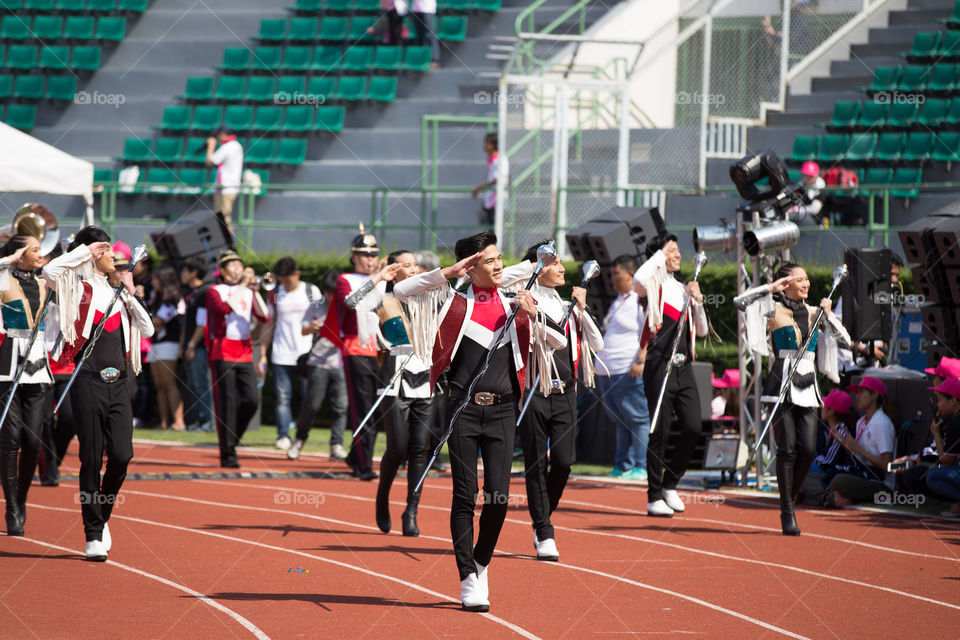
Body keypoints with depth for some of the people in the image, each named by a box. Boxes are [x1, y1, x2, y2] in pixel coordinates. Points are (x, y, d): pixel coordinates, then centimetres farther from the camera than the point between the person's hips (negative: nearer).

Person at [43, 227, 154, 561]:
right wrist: (85, 250, -9)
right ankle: (94, 535, 3)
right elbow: (50, 271, -20)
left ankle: (102, 517, 16)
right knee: (92, 459, -3)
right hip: (89, 384, -5)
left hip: (118, 384, 5)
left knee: (122, 455, -7)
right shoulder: (79, 289, 0)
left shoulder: (115, 294, 18)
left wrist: (131, 293, 9)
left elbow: (147, 329, 18)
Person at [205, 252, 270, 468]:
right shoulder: (214, 291, 1)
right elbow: (225, 308, -21)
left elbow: (264, 317, 2)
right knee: (227, 404, -6)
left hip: (245, 353, 5)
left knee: (251, 400, -6)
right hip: (222, 354, -5)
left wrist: (255, 291, -8)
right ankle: (228, 454, -2)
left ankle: (231, 440, 16)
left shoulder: (248, 293, 15)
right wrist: (242, 286, -16)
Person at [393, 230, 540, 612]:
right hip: (465, 407, -2)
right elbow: (402, 291, -4)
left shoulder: (514, 302, 10)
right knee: (465, 494, -3)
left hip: (502, 409, 2)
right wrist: (447, 273, -8)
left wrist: (533, 316, -8)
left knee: (498, 495, -3)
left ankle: (481, 562, 20)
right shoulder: (455, 300, 4)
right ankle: (468, 579, 3)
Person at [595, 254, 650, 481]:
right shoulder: (619, 300, 21)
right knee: (621, 420, 11)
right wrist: (601, 368, 27)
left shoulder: (642, 300, -8)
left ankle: (641, 467, -8)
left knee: (638, 418, -7)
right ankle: (623, 466, 14)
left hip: (629, 371, -10)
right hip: (607, 372, 10)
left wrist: (640, 360, -25)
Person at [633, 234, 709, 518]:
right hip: (659, 367, -6)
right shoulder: (655, 286, -1)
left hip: (683, 368, 6)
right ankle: (654, 497, 2)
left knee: (692, 428, -3)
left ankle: (670, 484, 14)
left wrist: (697, 301, 4)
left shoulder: (682, 289, 20)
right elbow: (639, 280, -27)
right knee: (659, 433, -4)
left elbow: (701, 331, 20)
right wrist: (659, 256, -11)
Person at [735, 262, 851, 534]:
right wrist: (770, 288, -5)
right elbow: (740, 302, -10)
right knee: (787, 448, -7)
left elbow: (845, 341, 15)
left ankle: (791, 499, 17)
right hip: (782, 385, -4)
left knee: (808, 449, -5)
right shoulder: (774, 310, 3)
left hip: (807, 388, 4)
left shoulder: (814, 313, 16)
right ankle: (787, 514, -3)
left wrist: (829, 316, 4)